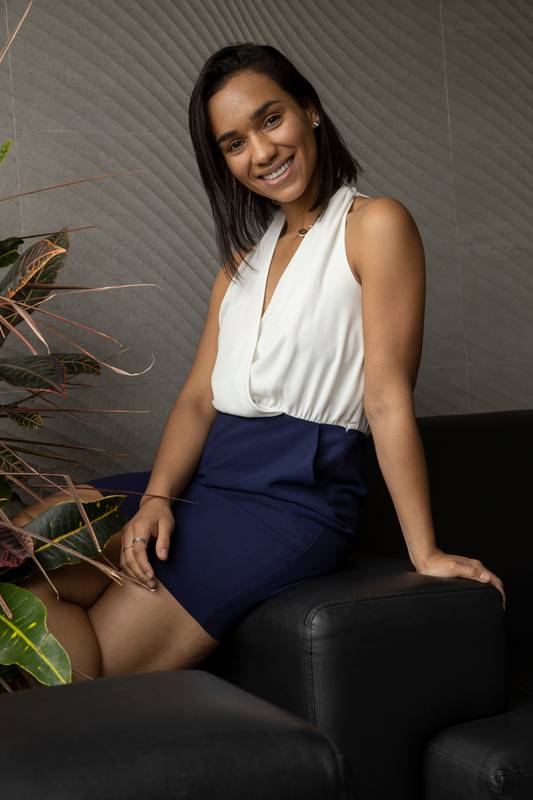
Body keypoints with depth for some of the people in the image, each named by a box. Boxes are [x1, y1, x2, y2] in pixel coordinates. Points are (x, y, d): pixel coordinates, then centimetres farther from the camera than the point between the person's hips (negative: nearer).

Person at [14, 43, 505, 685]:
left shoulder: (375, 225, -4)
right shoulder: (246, 251, 19)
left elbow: (389, 398, -9)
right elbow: (199, 396, 10)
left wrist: (425, 553, -8)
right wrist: (157, 497, -7)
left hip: (297, 493, -7)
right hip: (205, 475, 7)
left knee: (92, 662, -18)